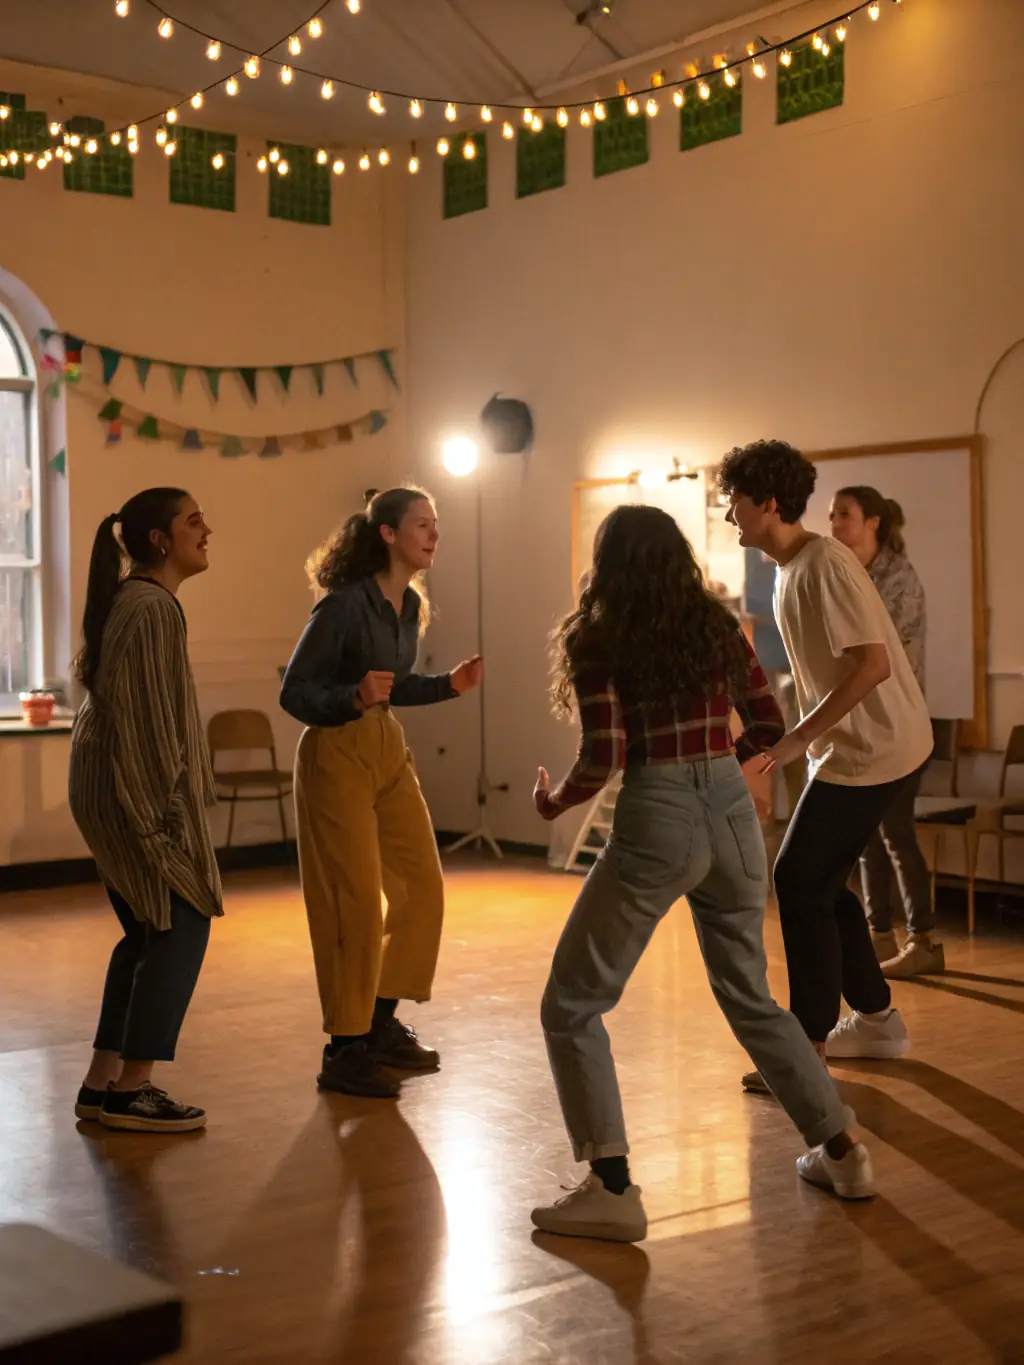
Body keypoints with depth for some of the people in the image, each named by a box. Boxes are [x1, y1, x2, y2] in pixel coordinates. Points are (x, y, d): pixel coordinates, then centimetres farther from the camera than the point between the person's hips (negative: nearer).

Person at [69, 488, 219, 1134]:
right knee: (182, 925, -6)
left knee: (148, 932, 14)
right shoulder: (152, 608, -17)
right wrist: (167, 808, -18)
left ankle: (103, 1083, 19)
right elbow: (147, 717, -20)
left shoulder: (135, 600, 15)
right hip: (133, 789, -10)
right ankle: (132, 1090, -1)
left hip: (110, 788, 10)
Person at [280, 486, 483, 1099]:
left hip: (389, 750, 8)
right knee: (356, 903, -6)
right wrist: (355, 698, -31)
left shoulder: (411, 605, 6)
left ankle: (382, 1025, 24)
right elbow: (294, 693, -16)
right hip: (337, 755, -8)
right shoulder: (345, 605, -18)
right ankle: (344, 1052, 7)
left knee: (423, 889, 9)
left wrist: (449, 684, 7)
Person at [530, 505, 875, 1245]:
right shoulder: (718, 624, 9)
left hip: (656, 822, -6)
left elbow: (604, 759, -12)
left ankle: (612, 1192, -2)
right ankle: (843, 1152, 28)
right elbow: (769, 726, 12)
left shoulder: (596, 639, -6)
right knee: (750, 996, 24)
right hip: (733, 814, 6)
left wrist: (554, 802, 6)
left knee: (572, 1006, 6)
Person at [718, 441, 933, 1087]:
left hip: (875, 749, -10)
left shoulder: (826, 566, -21)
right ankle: (877, 1020, 27)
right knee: (818, 882, 14)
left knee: (801, 882, -8)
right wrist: (807, 737, 13)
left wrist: (800, 737, -25)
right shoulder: (790, 568, 10)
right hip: (851, 746, 10)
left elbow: (873, 665, -28)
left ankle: (808, 1047, 1)